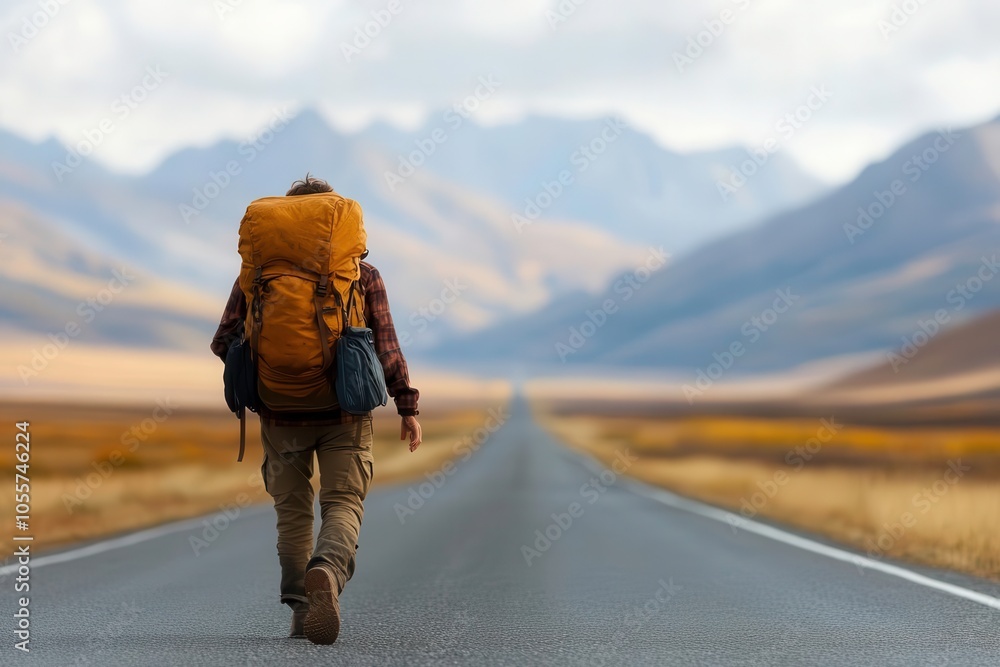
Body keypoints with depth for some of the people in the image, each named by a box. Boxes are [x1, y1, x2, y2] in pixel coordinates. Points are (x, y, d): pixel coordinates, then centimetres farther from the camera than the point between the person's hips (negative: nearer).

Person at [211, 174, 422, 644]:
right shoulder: (362, 275, 2)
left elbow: (224, 343, 0)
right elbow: (386, 347, -3)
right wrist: (407, 406, 3)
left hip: (282, 411, 1)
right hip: (344, 411, -1)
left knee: (292, 512, 14)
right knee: (343, 505, -2)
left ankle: (301, 611, 12)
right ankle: (327, 572, -33)